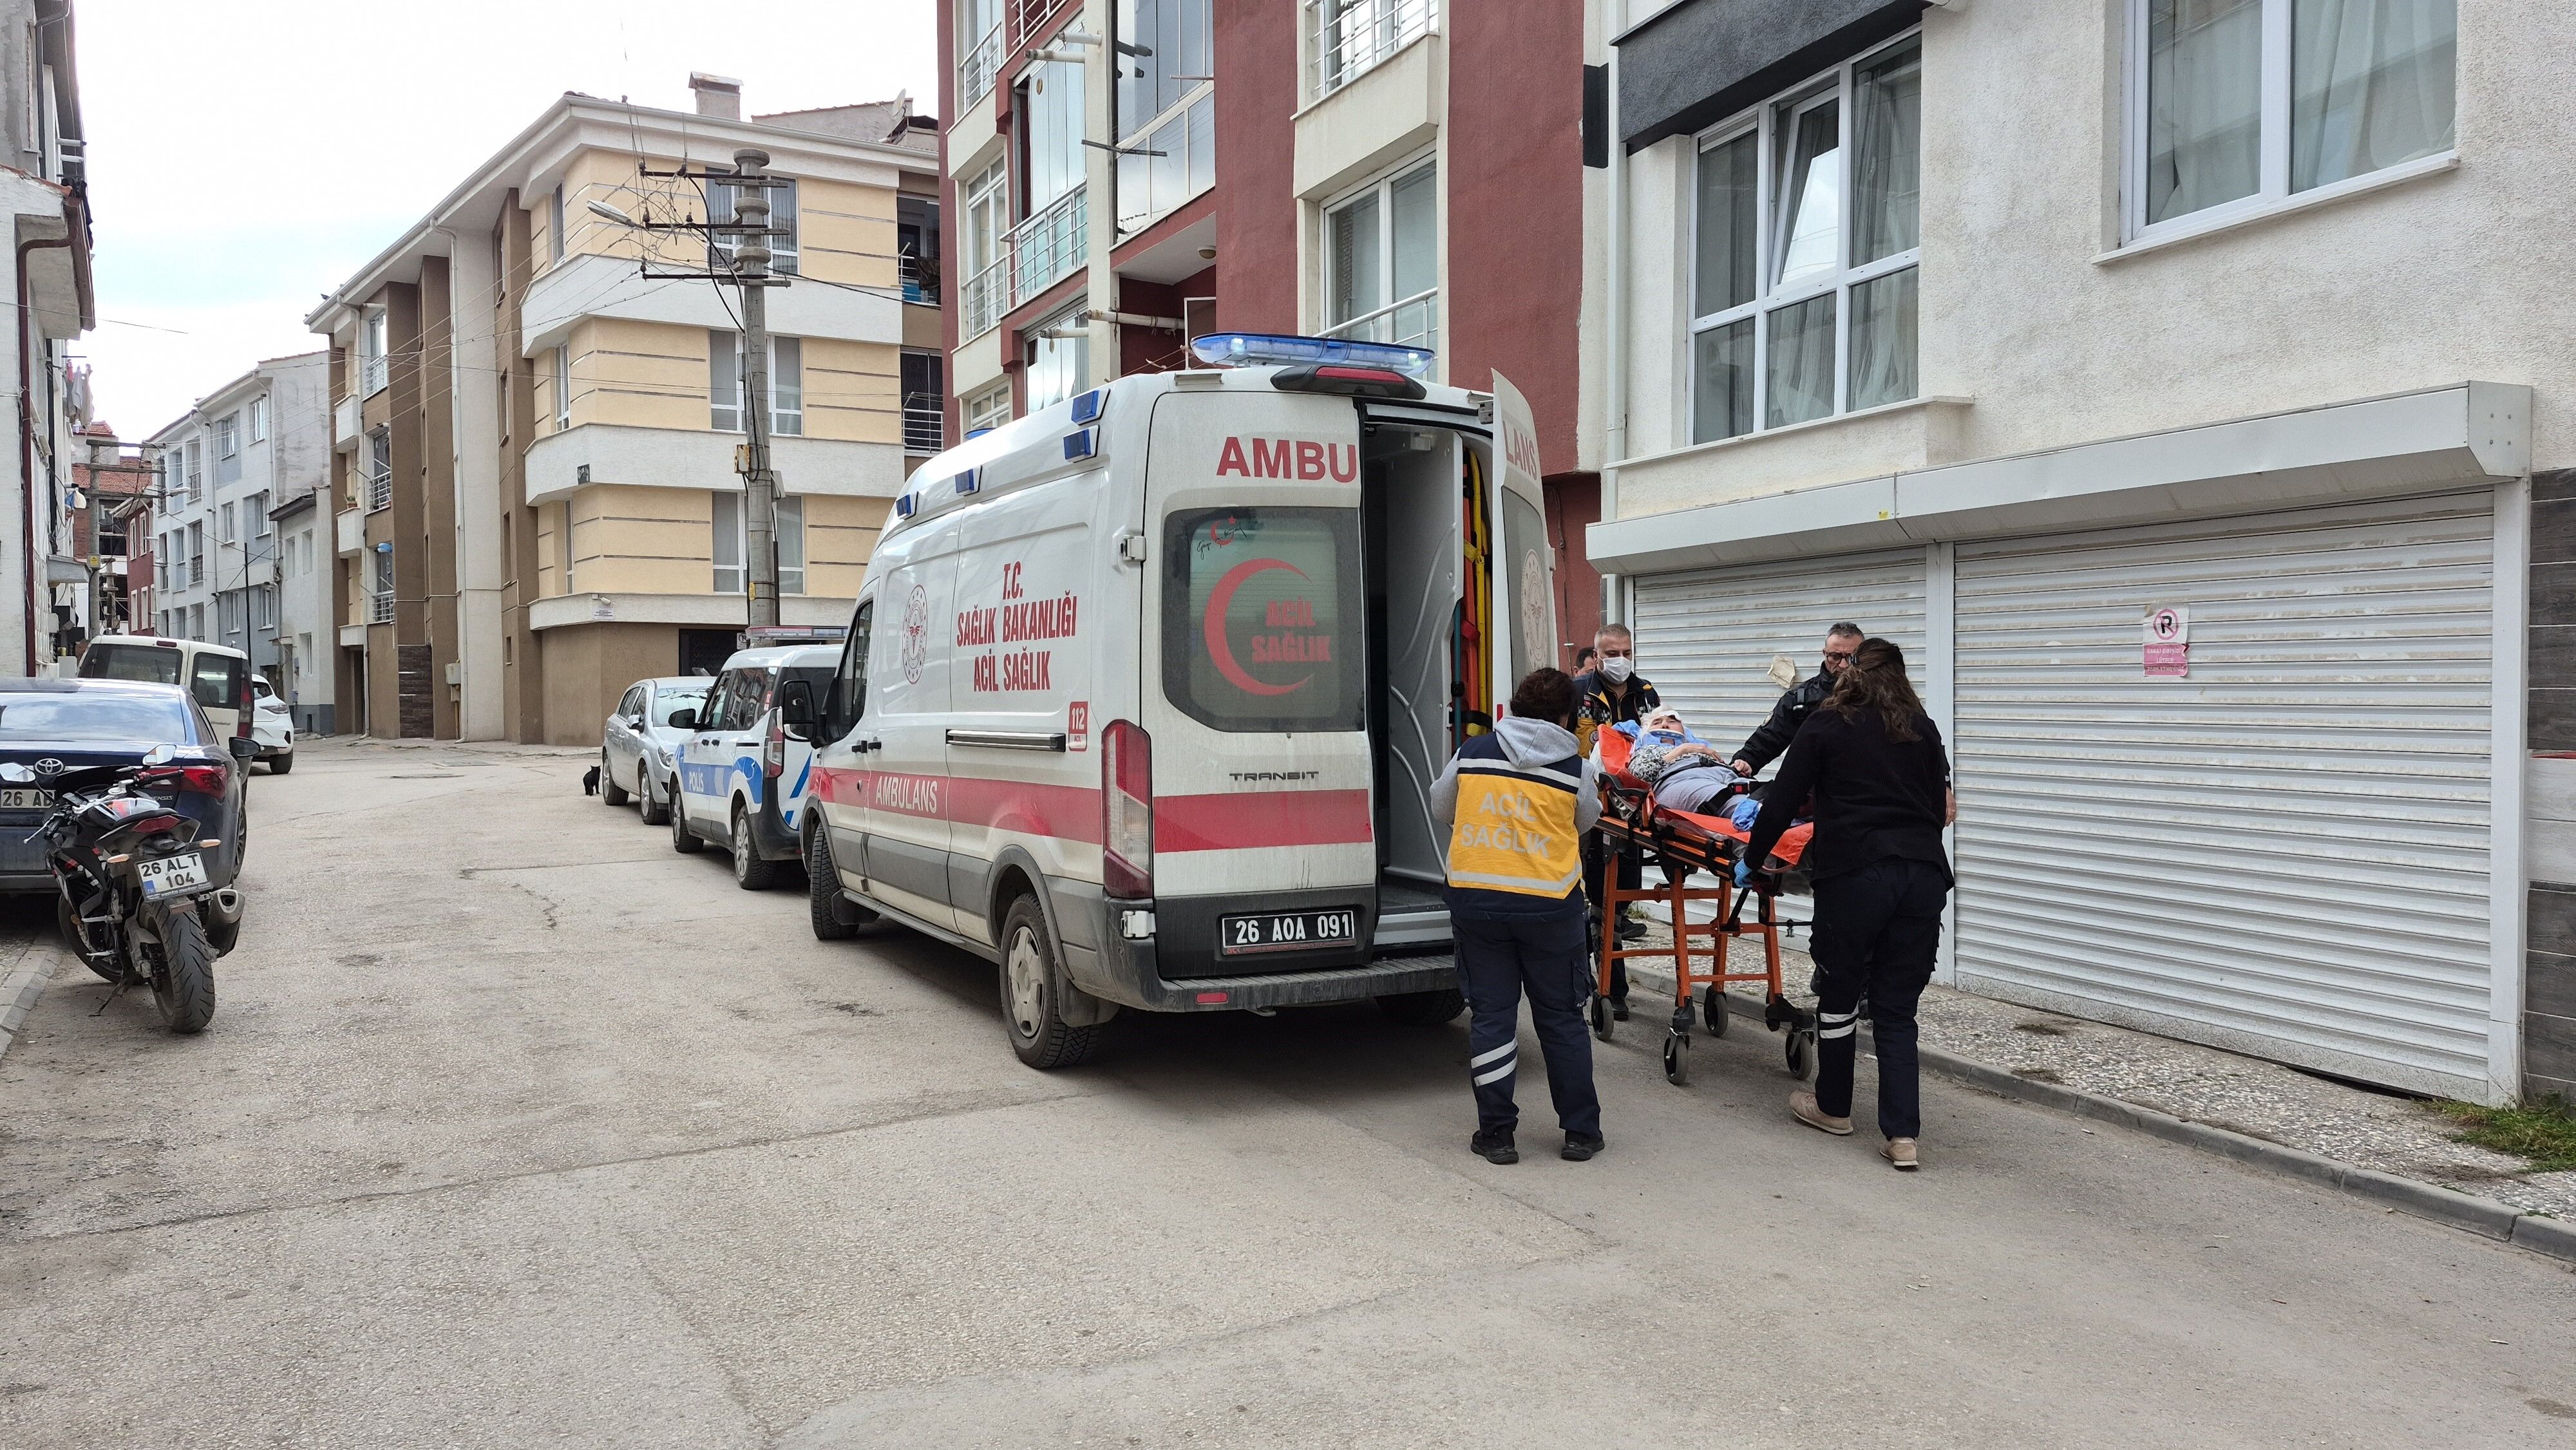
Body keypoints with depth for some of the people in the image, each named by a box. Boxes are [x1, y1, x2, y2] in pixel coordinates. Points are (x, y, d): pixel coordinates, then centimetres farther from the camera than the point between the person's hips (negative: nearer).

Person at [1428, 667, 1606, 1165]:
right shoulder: (1575, 768, -4)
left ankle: (1496, 1133, 11)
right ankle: (1581, 1131, 19)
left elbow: (1441, 811, 15)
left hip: (1476, 899, 1)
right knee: (1561, 1017, 12)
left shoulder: (1472, 753, 0)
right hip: (1549, 904, -1)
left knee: (1491, 1015, 8)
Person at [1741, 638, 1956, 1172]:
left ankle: (1833, 1107, 29)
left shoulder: (1826, 726, 4)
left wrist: (1751, 859, 15)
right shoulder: (1924, 730, 15)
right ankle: (1903, 1134, 1)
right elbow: (1940, 808, 19)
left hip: (1855, 875, -4)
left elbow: (1781, 804, 2)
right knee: (1897, 1007, 9)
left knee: (1840, 994, 13)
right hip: (1923, 873, 4)